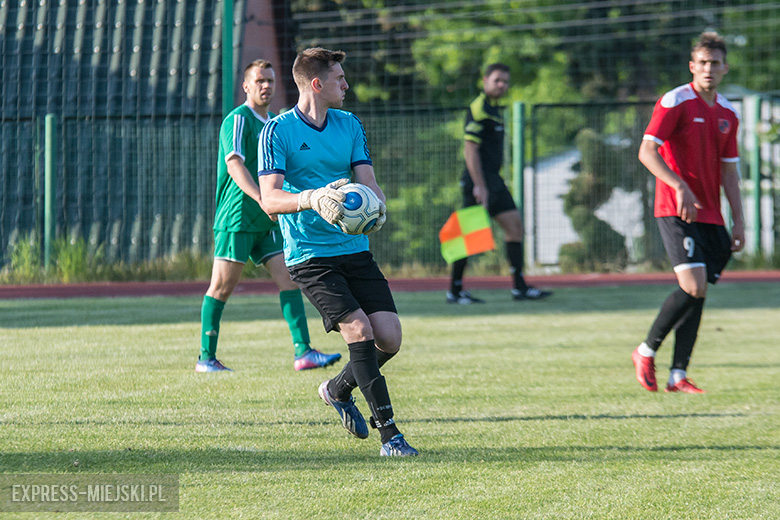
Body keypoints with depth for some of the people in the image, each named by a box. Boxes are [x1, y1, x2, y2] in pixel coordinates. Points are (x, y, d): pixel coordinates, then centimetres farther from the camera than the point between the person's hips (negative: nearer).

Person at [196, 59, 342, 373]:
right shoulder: (238, 119, -10)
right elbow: (234, 164, -25)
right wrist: (262, 199, -38)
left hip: (266, 221, 8)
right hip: (236, 218, -8)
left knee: (288, 279, -4)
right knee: (222, 287, -3)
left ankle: (303, 352, -8)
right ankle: (206, 358, 5)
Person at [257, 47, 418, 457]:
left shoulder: (350, 125, 12)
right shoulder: (278, 131, -6)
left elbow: (367, 181, 6)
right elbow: (270, 199, -15)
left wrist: (375, 206, -18)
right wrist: (311, 199, -35)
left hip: (355, 249, 6)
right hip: (309, 256, -6)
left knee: (389, 337, -4)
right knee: (359, 330, -19)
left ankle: (339, 389, 25)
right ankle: (388, 433, -14)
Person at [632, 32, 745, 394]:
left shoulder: (727, 113, 14)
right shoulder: (675, 102, -6)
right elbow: (646, 151, -12)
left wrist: (738, 221, 14)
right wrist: (680, 187, -23)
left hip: (710, 215, 7)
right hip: (675, 211, -7)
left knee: (697, 293, 2)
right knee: (693, 286, -18)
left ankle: (678, 376, 4)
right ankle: (646, 352, -1)